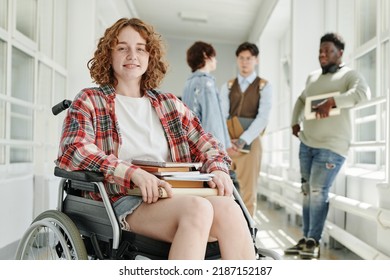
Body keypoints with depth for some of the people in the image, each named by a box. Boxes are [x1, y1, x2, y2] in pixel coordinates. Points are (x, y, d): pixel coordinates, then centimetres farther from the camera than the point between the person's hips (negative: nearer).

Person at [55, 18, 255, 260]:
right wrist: (133, 172, -21)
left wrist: (218, 169, -1)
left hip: (178, 198, 4)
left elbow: (207, 146, 24)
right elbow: (72, 151, -5)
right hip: (122, 201, -4)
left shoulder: (170, 104, 25)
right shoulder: (90, 101, 13)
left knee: (229, 208, -30)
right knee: (199, 209, -34)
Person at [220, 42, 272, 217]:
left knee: (248, 191, 1)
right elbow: (222, 115, 2)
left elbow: (263, 117, -9)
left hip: (250, 142, -2)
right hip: (227, 142, 2)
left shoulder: (264, 86, 4)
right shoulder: (228, 86, 11)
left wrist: (243, 140, -19)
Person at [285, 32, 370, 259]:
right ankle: (306, 239, 15)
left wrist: (331, 102, -31)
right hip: (307, 144, 7)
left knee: (318, 192, -11)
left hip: (332, 146, -6)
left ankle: (314, 242, -1)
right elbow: (301, 100, 31)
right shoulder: (312, 77, 17)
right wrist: (295, 122, 16)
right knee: (308, 192, 8)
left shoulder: (349, 75, -3)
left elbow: (363, 93, -24)